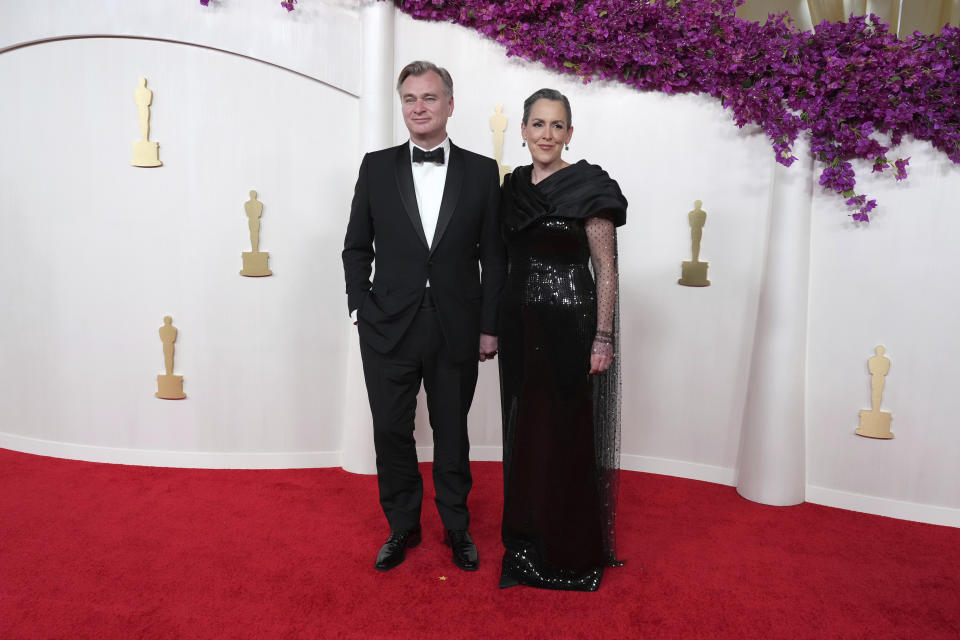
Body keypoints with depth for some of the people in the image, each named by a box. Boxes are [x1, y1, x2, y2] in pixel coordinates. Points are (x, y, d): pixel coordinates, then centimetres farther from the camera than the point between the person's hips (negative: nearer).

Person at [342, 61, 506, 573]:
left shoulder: (481, 171, 2)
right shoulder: (376, 167, 3)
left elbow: (493, 255, 2)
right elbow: (356, 247, 7)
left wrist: (489, 326, -1)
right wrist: (361, 309, -2)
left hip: (456, 329, 0)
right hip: (389, 327, 1)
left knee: (452, 434, 13)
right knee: (391, 433, 11)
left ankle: (457, 527, 33)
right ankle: (402, 526, 32)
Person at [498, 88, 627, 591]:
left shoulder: (588, 185, -7)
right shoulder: (512, 186, 9)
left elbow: (606, 268, -8)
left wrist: (603, 338, -13)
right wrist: (496, 324, 12)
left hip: (567, 327, -5)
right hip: (518, 327, 6)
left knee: (567, 436, 3)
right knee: (522, 434, 13)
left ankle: (573, 551, 23)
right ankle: (526, 541, 31)